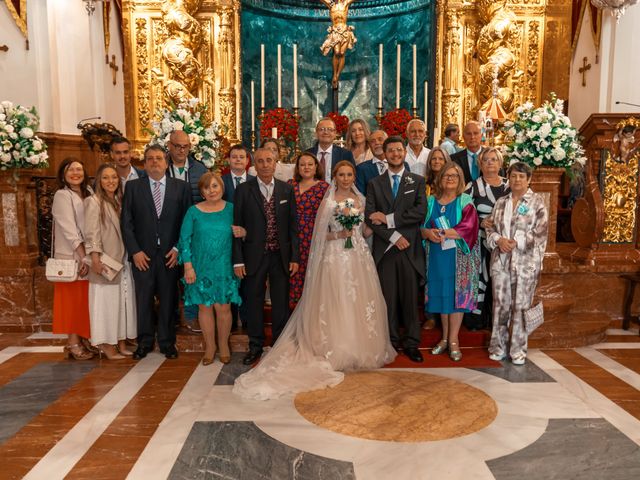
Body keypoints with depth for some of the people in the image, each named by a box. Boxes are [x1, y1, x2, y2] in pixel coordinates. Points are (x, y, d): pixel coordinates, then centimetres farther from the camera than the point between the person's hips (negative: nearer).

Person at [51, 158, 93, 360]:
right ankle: (73, 343, 6)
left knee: (84, 299, 8)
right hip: (71, 256, -6)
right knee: (73, 299, -1)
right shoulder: (62, 195, -7)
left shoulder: (87, 194, 12)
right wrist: (83, 255, -19)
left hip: (87, 254, 6)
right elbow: (68, 229, -15)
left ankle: (81, 340, 16)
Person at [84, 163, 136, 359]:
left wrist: (130, 256, 8)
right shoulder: (93, 202, -7)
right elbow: (91, 234, -13)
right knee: (106, 302, -1)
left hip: (122, 261, 7)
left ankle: (121, 344, 18)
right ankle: (107, 346, 8)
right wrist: (95, 259, -20)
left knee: (123, 301, 9)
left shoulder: (119, 201, 14)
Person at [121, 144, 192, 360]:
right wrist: (135, 251, -6)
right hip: (142, 254, 0)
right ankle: (145, 342, 22)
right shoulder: (133, 187, 5)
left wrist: (178, 249, -5)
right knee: (143, 300, 6)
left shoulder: (181, 187, 5)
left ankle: (167, 342, 21)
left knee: (168, 300, 7)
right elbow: (126, 222, 2)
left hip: (170, 254, 0)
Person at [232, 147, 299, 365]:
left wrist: (294, 257, 0)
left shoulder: (287, 189, 3)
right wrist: (238, 260, -6)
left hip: (281, 256, 2)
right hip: (254, 256, -1)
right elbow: (237, 226, -3)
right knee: (254, 302, 9)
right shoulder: (243, 190, -3)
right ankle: (255, 346, 25)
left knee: (281, 303, 9)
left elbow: (292, 225, 4)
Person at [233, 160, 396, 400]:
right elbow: (319, 235, -5)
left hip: (359, 256, 5)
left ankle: (362, 349, 24)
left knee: (362, 303, 8)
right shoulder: (328, 202, -5)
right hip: (336, 257, -5)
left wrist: (355, 232, 0)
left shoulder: (360, 199, 11)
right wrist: (339, 235, -18)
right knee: (337, 305, -3)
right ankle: (338, 353, 10)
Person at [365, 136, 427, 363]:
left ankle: (411, 343, 14)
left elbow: (420, 212, -7)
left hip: (410, 249, 0)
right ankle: (391, 341, 17)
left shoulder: (417, 181, 8)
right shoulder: (374, 183, 10)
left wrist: (389, 218, -11)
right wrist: (394, 236, -11)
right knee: (388, 297, 6)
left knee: (410, 297, 4)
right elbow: (370, 217, -1)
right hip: (385, 248, 1)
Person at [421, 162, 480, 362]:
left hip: (458, 257, -3)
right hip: (437, 256, 3)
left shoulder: (466, 201, 0)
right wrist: (429, 233, -17)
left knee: (456, 293, -1)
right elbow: (421, 227, 5)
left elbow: (467, 228, -13)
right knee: (441, 293, 6)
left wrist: (441, 233, -18)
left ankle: (453, 340, 7)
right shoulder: (431, 201, 9)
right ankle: (445, 337, 18)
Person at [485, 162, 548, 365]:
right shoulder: (500, 202, 12)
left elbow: (540, 232, -7)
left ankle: (518, 349, 14)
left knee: (521, 306, 2)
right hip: (501, 261, 3)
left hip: (526, 262, -3)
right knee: (501, 304, 7)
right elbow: (490, 228, 10)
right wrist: (499, 240, -10)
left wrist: (516, 242, -15)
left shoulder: (537, 201, 0)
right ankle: (499, 346, 19)